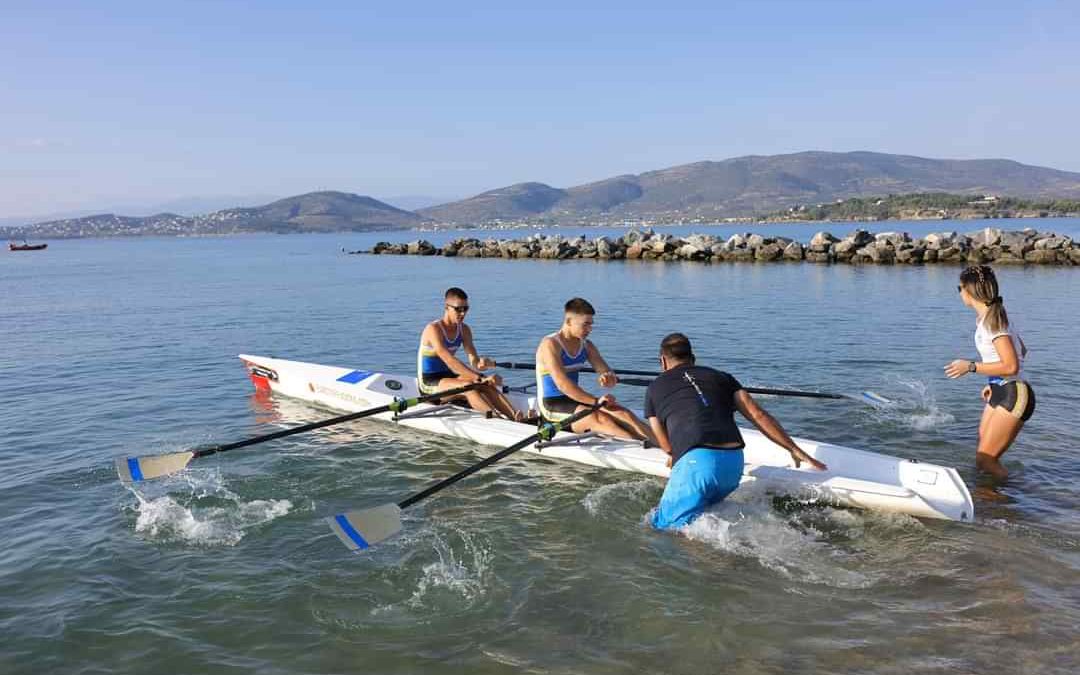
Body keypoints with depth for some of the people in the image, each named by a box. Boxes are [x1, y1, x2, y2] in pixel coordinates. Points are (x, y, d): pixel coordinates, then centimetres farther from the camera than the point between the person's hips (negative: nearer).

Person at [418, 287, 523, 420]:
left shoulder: (464, 330, 5)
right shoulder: (433, 329, -18)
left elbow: (474, 362, -4)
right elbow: (450, 362, -31)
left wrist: (487, 363, -29)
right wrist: (481, 378, -39)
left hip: (449, 377, 6)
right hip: (429, 384, -6)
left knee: (487, 386, -22)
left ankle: (515, 417, -40)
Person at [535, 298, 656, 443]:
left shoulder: (586, 346, 9)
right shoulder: (550, 345, -14)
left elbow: (608, 375, 4)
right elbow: (562, 384, -26)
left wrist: (609, 379, -22)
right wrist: (596, 401, -33)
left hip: (574, 400, 7)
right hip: (551, 406, -6)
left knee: (623, 414, -16)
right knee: (599, 418, -31)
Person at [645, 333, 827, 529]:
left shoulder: (655, 387, 20)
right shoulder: (720, 377, 24)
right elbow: (758, 415, 14)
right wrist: (795, 450, 17)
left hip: (695, 462, -4)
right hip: (734, 463, 4)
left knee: (665, 524, 6)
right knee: (703, 507, 28)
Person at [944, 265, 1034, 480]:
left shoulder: (992, 321, -18)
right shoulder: (988, 317, 11)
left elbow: (1011, 366, -24)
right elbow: (1022, 351, 20)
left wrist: (971, 367, -17)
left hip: (1014, 396, -10)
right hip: (1000, 393, 10)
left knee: (985, 459, -7)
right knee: (983, 456, 11)